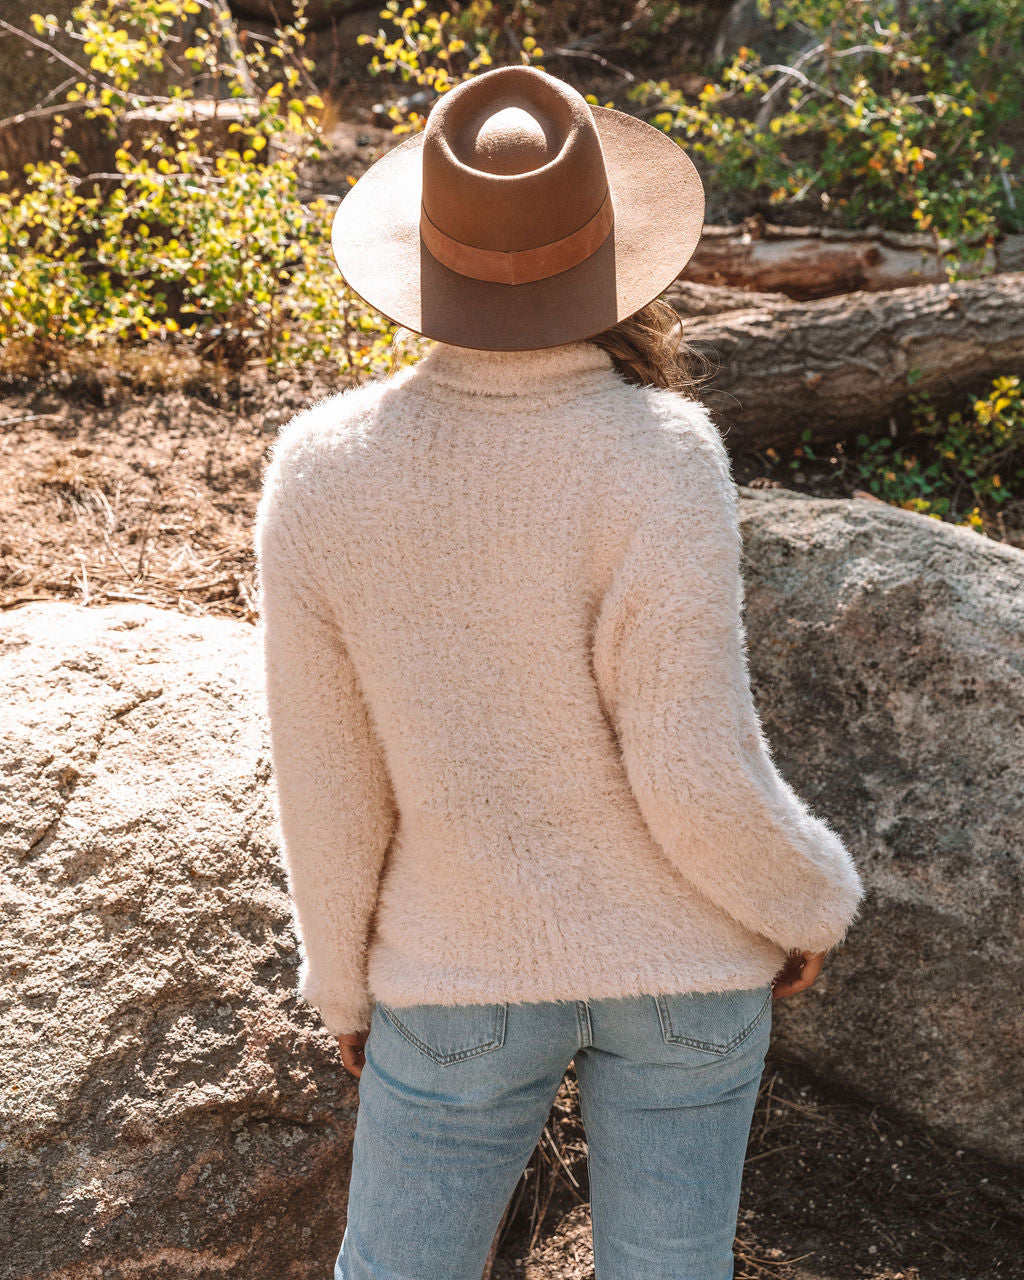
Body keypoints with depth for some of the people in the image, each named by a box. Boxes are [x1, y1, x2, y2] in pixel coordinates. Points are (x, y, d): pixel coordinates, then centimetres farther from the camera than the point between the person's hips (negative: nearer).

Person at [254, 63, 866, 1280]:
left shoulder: (322, 471, -17)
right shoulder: (659, 461, -25)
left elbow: (330, 780, -9)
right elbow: (697, 779, -22)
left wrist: (344, 976, 9)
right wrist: (808, 900, 0)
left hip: (467, 963, 1)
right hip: (681, 950, -1)